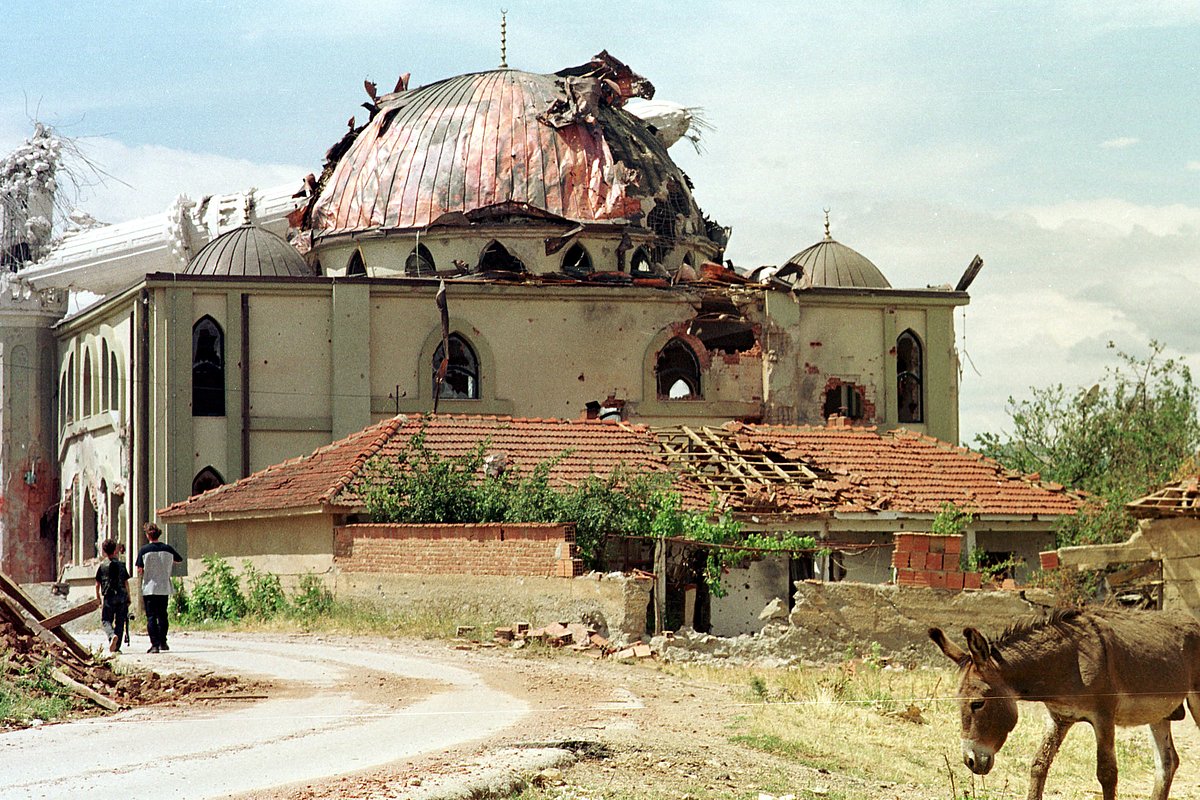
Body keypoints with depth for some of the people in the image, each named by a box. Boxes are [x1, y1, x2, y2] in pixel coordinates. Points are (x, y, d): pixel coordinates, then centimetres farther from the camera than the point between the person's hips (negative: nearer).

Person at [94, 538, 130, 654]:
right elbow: (126, 583, 5)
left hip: (108, 597, -2)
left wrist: (98, 598, 15)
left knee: (106, 620, 6)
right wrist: (128, 597, 13)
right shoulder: (122, 565, 3)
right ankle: (116, 647, 5)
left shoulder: (102, 567, 0)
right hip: (122, 597, 2)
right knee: (119, 622, 8)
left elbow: (97, 584, 3)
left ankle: (112, 635, -25)